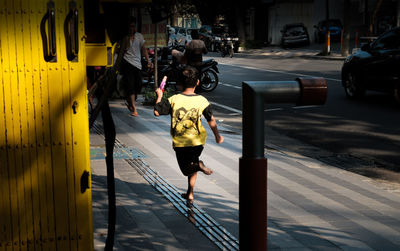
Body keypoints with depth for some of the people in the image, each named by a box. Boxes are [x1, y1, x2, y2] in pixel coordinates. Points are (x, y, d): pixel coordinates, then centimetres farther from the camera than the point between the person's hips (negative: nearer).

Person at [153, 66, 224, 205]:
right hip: (197, 141, 2)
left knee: (187, 168, 11)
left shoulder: (173, 100, -13)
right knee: (192, 164, 23)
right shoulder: (202, 100, -9)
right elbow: (211, 121, -3)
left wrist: (159, 96, 7)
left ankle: (198, 165, -24)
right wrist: (217, 136, 11)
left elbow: (157, 112, -9)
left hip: (179, 143, -1)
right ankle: (190, 194, 24)